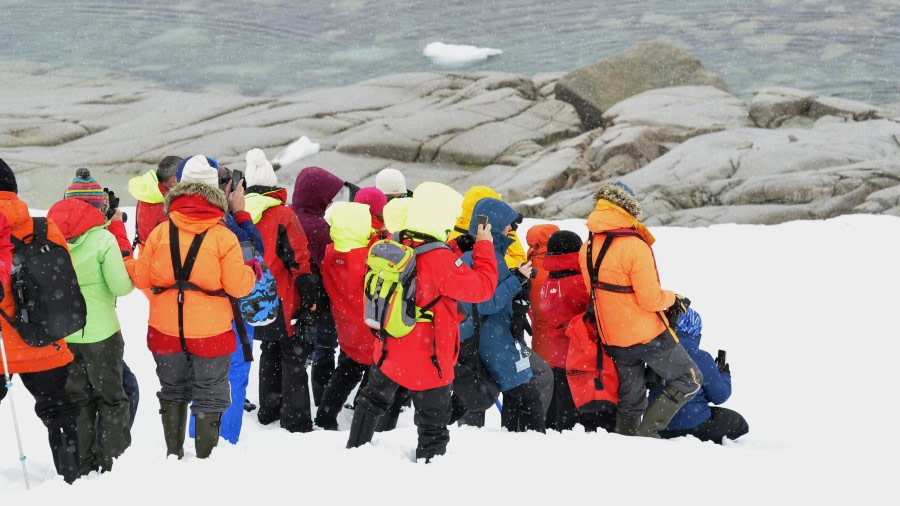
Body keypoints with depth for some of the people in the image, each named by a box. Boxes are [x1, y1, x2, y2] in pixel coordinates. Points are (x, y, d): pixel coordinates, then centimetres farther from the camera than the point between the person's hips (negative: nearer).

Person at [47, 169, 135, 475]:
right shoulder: (103, 239, -16)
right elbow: (122, 286, -14)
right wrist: (120, 235, -3)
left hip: (61, 333, 4)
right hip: (100, 332, -4)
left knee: (77, 400, 16)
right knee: (112, 398, 11)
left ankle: (81, 468, 19)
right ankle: (113, 465, 12)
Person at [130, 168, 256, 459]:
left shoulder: (160, 233, -3)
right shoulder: (223, 236, -10)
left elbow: (141, 278, 1)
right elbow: (238, 285, -11)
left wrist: (128, 262, 23)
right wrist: (253, 274, 11)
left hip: (166, 329, 3)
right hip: (210, 331, -3)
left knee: (172, 391, 21)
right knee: (210, 396, 12)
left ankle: (173, 453, 25)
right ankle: (205, 457, 13)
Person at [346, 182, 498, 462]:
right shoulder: (439, 259, -27)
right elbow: (482, 287, -21)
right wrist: (484, 246, -10)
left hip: (389, 352, 7)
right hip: (428, 361, -7)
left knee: (372, 401, 31)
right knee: (434, 428, 7)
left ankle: (354, 451, 45)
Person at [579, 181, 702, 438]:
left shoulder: (587, 250, 2)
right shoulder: (634, 246, -21)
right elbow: (650, 299, -21)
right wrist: (672, 299, 0)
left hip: (612, 339, 7)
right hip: (647, 335, -7)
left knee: (629, 399, 19)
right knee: (689, 380, 7)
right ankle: (647, 431, -3)